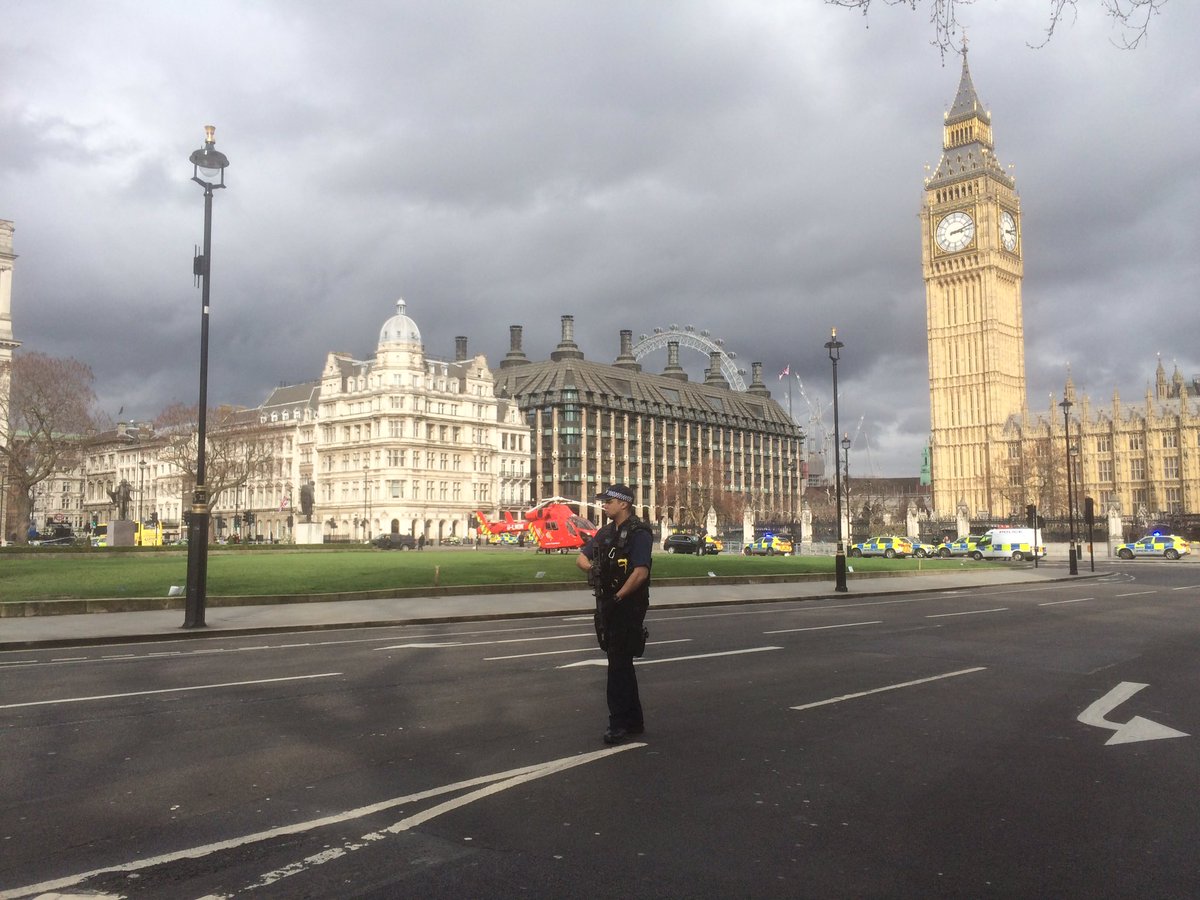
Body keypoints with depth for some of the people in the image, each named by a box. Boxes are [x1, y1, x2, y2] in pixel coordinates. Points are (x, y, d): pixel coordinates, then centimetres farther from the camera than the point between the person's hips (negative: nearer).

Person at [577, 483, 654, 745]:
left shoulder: (638, 533, -13)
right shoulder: (607, 532, 13)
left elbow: (640, 573, -23)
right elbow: (581, 558, 19)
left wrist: (617, 597, -18)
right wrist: (593, 569, -1)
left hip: (628, 607, -9)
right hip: (608, 606, 9)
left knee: (619, 666, -5)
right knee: (622, 665, 15)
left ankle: (619, 723, 3)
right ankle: (634, 721, 25)